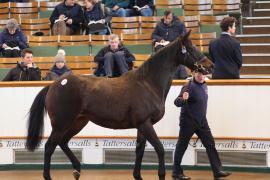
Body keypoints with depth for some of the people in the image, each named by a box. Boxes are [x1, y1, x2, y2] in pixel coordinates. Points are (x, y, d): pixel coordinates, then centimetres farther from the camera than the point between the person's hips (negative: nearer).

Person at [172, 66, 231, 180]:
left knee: (210, 144, 4)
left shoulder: (204, 86, 5)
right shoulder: (189, 86, -18)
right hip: (188, 122, -7)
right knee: (182, 146, 3)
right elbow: (177, 103, -28)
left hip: (201, 121, 7)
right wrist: (183, 99, -50)